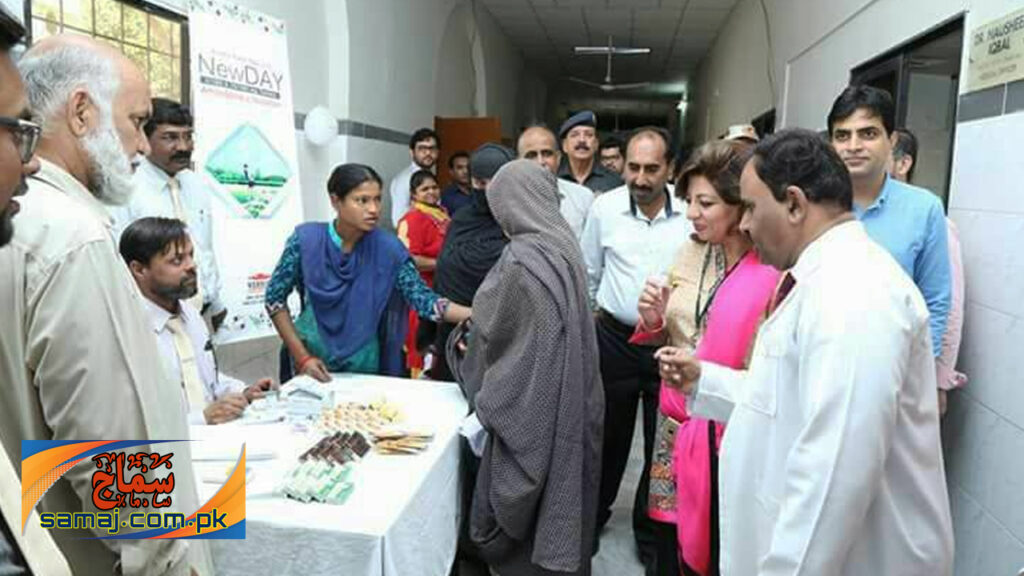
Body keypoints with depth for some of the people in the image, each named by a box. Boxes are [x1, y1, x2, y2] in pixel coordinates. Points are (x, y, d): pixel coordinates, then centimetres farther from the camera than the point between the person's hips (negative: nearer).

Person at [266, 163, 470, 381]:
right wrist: (302, 357, -12)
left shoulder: (388, 248, -14)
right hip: (313, 358, 0)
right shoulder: (306, 239, -15)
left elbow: (423, 299, -16)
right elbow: (275, 297, -7)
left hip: (364, 364, 1)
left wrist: (479, 314, -30)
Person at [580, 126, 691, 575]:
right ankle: (591, 517, 39)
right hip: (615, 339, 1)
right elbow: (588, 274, 7)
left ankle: (652, 534, 34)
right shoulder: (604, 207, -3)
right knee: (607, 436, 16)